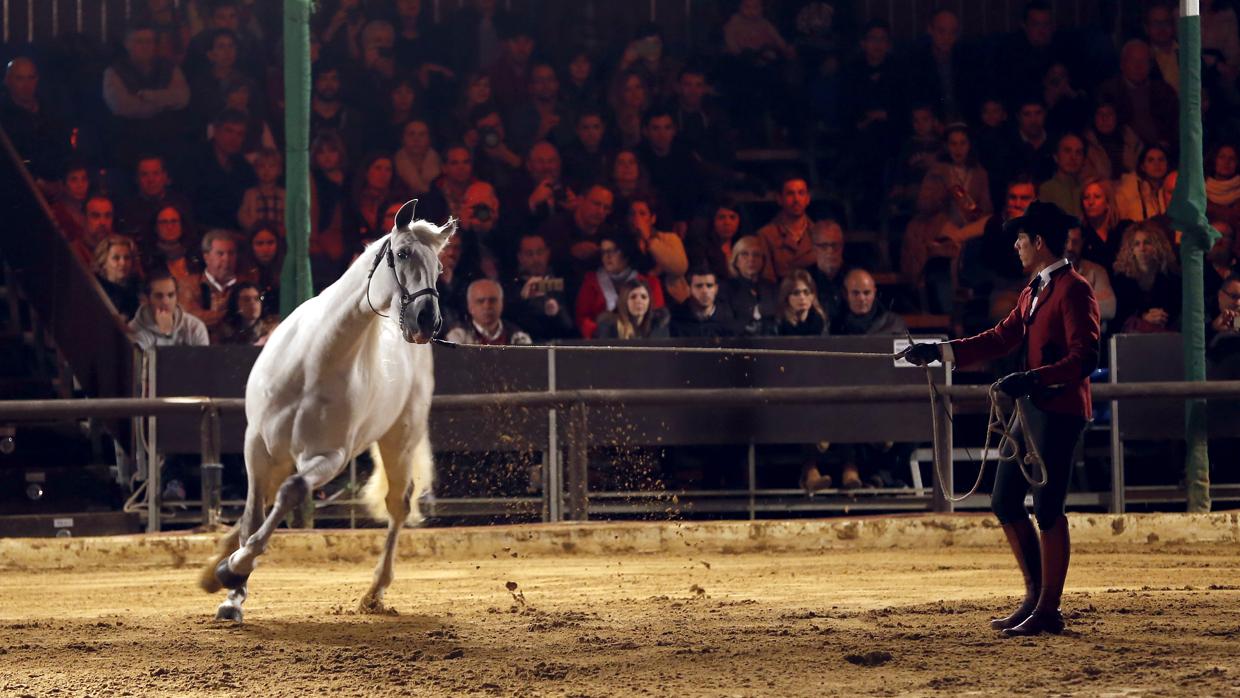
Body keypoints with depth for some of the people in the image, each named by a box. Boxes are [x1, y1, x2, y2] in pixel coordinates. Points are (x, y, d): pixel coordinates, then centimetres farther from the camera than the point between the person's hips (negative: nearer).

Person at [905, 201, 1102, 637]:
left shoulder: (1074, 290, -13)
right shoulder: (1033, 291, 17)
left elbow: (1084, 359, -21)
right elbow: (1000, 340, 21)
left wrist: (1033, 378, -29)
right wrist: (940, 352, 15)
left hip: (1061, 412, -10)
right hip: (1031, 407, 10)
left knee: (1047, 510, -7)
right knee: (1005, 502, 12)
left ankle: (1049, 611, 0)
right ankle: (1036, 597, 20)